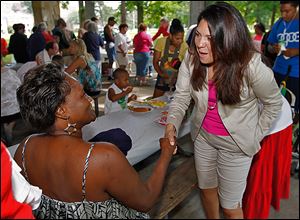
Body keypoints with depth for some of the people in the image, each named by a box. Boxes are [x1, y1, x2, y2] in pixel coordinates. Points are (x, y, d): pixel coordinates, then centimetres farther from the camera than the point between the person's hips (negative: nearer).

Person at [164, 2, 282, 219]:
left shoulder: (251, 65, -25)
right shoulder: (191, 58, -16)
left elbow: (273, 103, -9)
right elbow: (181, 96, -10)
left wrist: (255, 135, -5)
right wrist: (172, 124, -27)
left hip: (236, 143, -4)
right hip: (203, 136, 4)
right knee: (206, 188, 24)